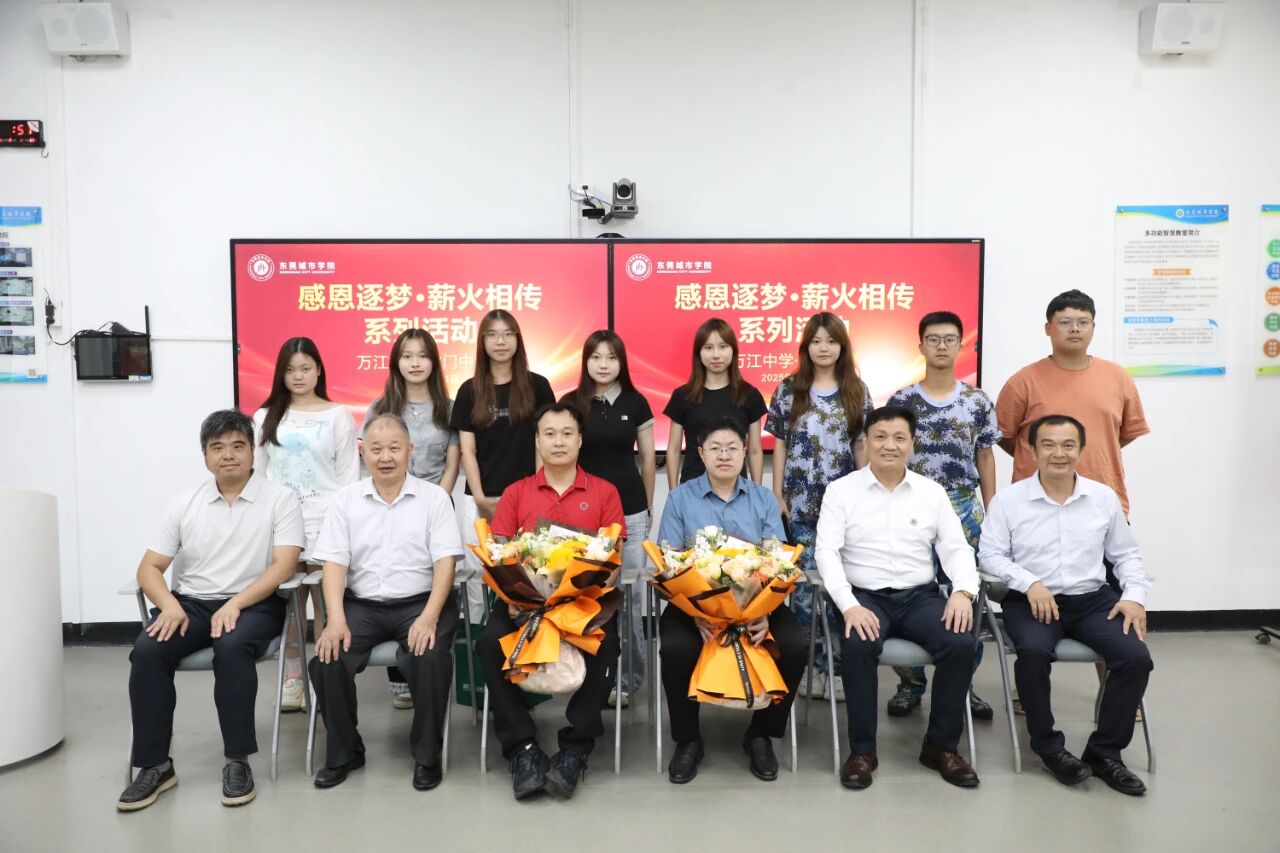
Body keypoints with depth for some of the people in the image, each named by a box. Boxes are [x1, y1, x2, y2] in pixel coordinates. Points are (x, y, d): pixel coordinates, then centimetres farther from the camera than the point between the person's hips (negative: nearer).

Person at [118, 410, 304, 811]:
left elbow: (284, 565, -12)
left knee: (232, 648, -34)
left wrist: (234, 604, -23)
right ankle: (155, 764, -10)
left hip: (253, 604, -4)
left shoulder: (280, 499, -2)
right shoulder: (184, 505, 9)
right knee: (147, 652, -24)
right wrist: (169, 605, -13)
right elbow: (149, 568, 8)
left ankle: (238, 761, -20)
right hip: (190, 602, 4)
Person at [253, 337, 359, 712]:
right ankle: (293, 677, 17)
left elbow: (348, 476, 1)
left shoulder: (338, 416, 2)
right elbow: (256, 472, 11)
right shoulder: (265, 417, 10)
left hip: (325, 522, -3)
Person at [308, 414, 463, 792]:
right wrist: (336, 619, -15)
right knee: (327, 659, -22)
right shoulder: (346, 499, 8)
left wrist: (429, 617, -20)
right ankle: (343, 752, 4)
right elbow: (334, 563, 1)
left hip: (419, 602, -2)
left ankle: (427, 754, -7)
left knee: (431, 658, -30)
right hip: (362, 604, 3)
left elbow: (445, 562, -6)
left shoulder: (434, 497, 2)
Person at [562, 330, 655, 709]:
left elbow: (647, 459, 9)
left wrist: (649, 507, 12)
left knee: (627, 596, 3)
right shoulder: (571, 403, 2)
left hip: (630, 511, 0)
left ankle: (627, 677, 17)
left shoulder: (636, 403, 3)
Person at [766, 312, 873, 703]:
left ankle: (835, 664, 12)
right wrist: (778, 496, -1)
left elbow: (862, 445, 8)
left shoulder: (857, 391, 7)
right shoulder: (788, 389, 3)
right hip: (801, 500, -1)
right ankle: (804, 663, 14)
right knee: (803, 577, 3)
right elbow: (780, 446, 4)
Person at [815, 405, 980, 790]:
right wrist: (849, 606, -22)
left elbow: (956, 548, 6)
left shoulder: (932, 492, 9)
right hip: (865, 596, -3)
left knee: (961, 644, -24)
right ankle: (862, 750, -13)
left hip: (920, 595, 3)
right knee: (859, 646, -33)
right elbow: (827, 551, -8)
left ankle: (941, 745, -3)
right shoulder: (841, 490, 0)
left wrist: (963, 590, -15)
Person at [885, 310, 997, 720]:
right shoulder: (901, 400, 1)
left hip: (963, 508, 2)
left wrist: (991, 513, 6)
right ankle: (910, 683, 16)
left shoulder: (978, 402, 5)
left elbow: (985, 459, 9)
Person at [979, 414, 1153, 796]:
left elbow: (1126, 554, 15)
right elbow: (991, 554, -3)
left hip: (1093, 598, 3)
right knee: (1033, 651, -33)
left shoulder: (1104, 497, 8)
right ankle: (1049, 746, -9)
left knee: (1136, 656, -21)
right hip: (1031, 600, -3)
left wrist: (1135, 595, -2)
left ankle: (1104, 751, -1)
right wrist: (1030, 583, -18)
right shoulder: (1009, 499, -1)